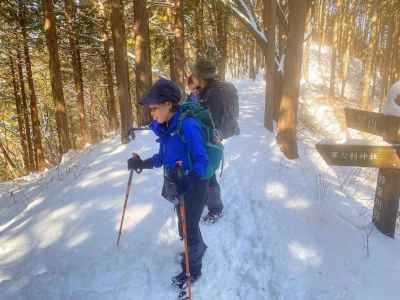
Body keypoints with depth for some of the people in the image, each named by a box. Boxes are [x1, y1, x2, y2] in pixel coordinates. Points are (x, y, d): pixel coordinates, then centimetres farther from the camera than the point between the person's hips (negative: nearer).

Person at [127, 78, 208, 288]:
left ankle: (192, 270, 33)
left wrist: (186, 181, -42)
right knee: (186, 223, 26)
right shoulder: (163, 128, -2)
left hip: (193, 186, -8)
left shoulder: (188, 126, -27)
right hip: (176, 184, 8)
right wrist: (142, 164, 2)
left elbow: (202, 160, -28)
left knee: (189, 226, 8)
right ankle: (198, 248, 55)